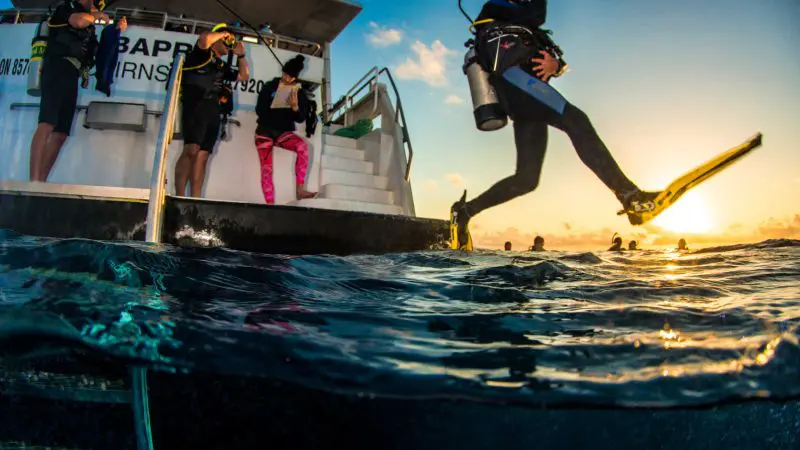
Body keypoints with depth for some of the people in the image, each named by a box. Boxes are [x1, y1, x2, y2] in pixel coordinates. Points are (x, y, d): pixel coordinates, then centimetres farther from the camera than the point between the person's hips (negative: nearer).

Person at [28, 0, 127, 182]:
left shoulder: (88, 26, 30)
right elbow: (79, 21, -14)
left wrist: (117, 30, 24)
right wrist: (97, 15, 5)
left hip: (71, 75, 9)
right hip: (58, 68, -9)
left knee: (60, 134, 1)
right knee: (47, 125, -22)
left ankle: (41, 183, -3)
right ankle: (33, 181, -31)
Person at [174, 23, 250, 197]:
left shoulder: (222, 66, 27)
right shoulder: (202, 53, 8)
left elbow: (244, 76, 32)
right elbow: (205, 38, -14)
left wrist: (241, 55, 22)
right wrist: (225, 33, 3)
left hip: (212, 110, 7)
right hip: (195, 105, -7)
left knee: (202, 156, -2)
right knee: (191, 149, -22)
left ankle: (195, 200, -7)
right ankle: (179, 197, -27)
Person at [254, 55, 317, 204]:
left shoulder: (299, 94, 4)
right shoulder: (269, 87, 3)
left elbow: (300, 119, -2)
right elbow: (259, 110, 0)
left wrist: (295, 107, -21)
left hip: (284, 132, 0)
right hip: (265, 131, 0)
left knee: (302, 146, -31)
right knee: (266, 169, -8)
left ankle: (299, 189, -33)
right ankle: (269, 205, -9)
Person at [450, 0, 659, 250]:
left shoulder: (528, 36, 39)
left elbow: (557, 59, 20)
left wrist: (554, 63, -2)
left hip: (524, 110, 8)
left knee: (527, 178, -1)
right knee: (576, 120, -26)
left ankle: (465, 210, 4)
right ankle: (629, 194, -38)